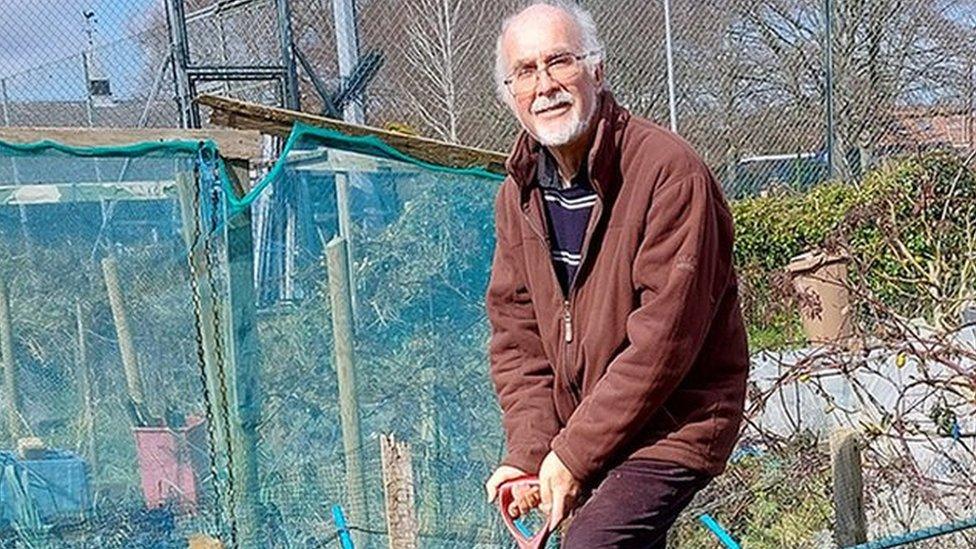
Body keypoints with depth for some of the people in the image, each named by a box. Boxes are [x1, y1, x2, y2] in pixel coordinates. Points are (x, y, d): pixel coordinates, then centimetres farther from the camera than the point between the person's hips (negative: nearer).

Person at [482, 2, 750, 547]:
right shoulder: (518, 194, 3)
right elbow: (516, 331, 4)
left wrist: (573, 453, -18)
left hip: (671, 426, -6)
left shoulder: (670, 170, -19)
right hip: (577, 437, 7)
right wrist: (530, 452, -8)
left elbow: (664, 340, -22)